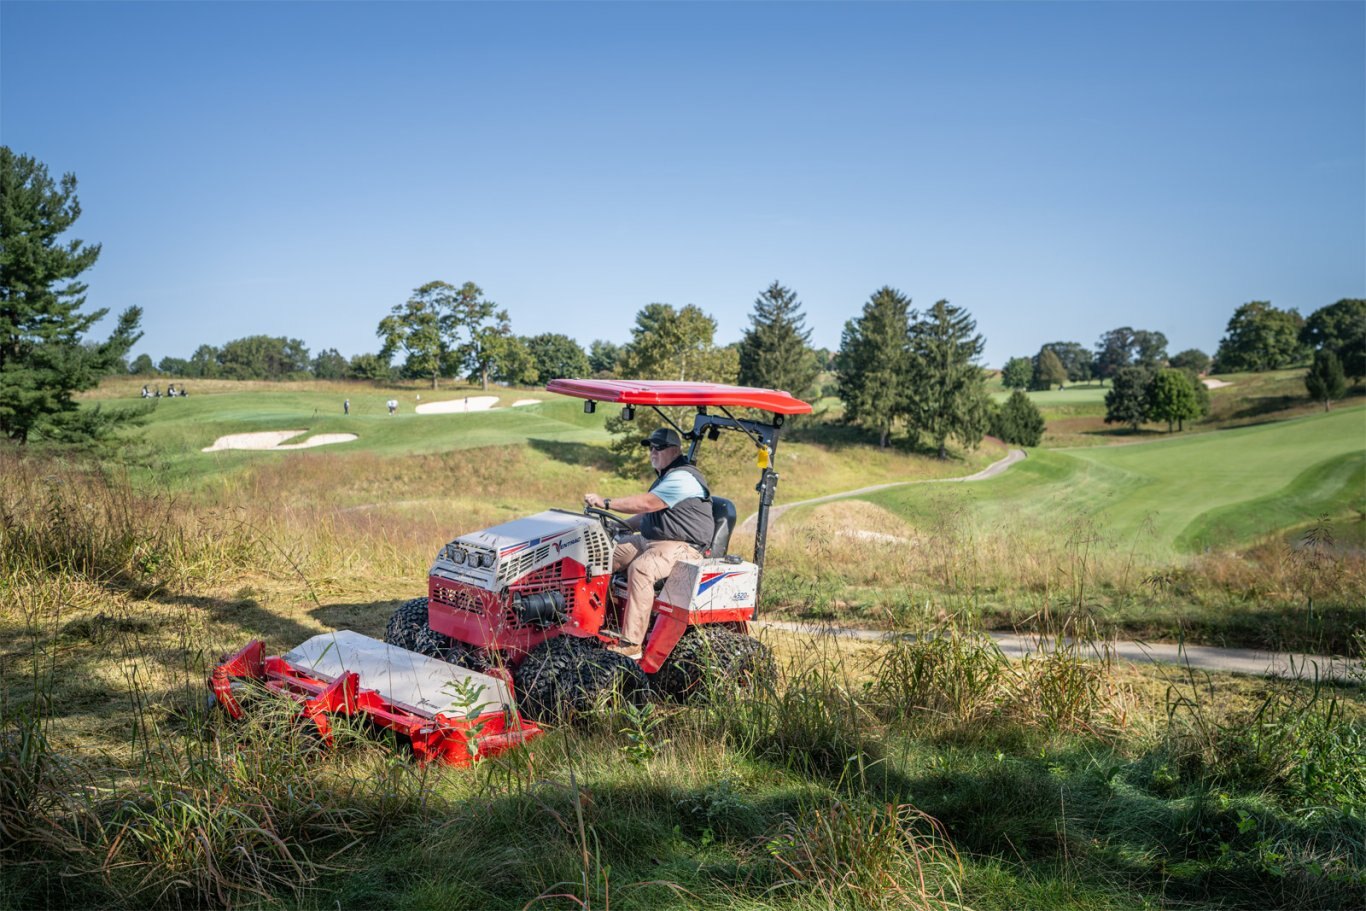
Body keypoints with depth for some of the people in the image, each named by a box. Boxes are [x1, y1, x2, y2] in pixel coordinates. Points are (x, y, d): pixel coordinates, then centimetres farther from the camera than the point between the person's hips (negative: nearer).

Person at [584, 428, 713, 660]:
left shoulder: (683, 478, -15)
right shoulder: (667, 477, 20)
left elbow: (647, 503, -25)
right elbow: (650, 514, 27)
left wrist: (606, 503, -24)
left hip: (682, 545, -11)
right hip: (651, 539, 11)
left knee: (640, 569, -36)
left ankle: (631, 645, -35)